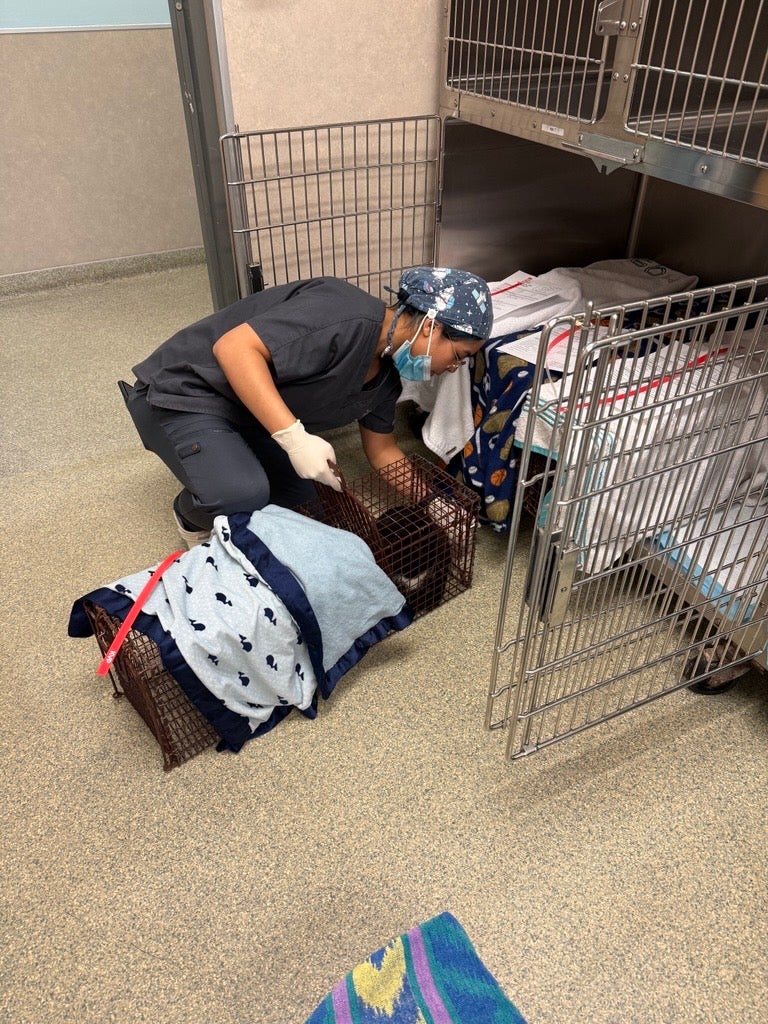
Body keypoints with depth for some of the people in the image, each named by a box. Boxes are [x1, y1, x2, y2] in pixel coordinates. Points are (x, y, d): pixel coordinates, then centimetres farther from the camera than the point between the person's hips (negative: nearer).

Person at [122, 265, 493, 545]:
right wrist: (294, 437, -40)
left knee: (299, 494, 5)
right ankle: (194, 519, 5)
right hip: (183, 392, -9)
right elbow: (234, 347, -35)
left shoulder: (385, 373, 2)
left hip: (247, 412, 9)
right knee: (242, 494, -29)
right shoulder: (349, 320, -29)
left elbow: (382, 450, 14)